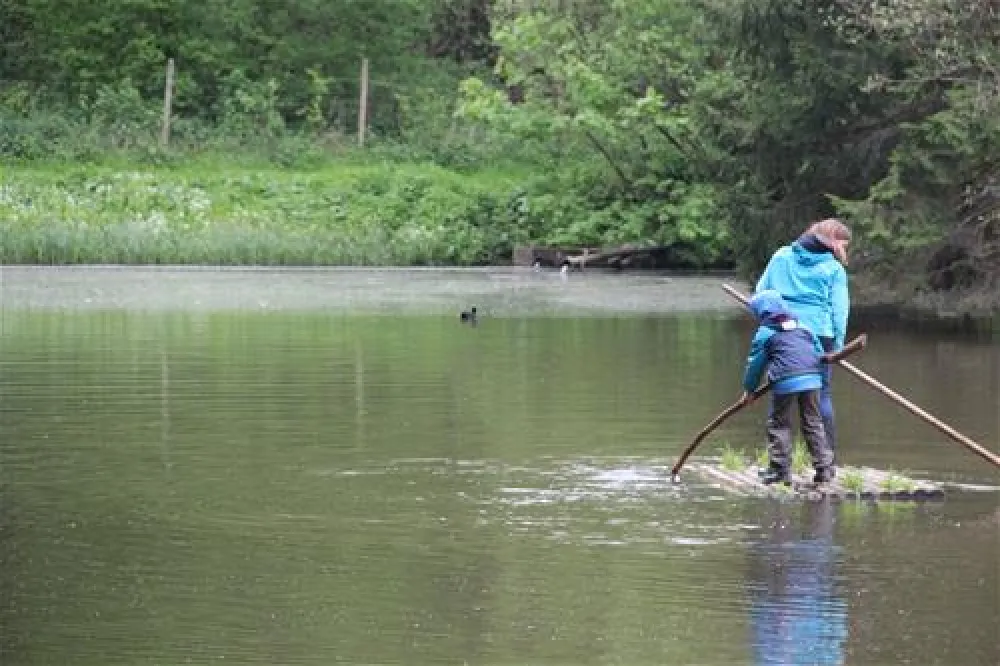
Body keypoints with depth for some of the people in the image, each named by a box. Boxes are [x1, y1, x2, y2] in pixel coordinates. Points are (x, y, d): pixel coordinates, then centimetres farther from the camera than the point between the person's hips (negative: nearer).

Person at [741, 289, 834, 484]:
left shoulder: (765, 333, 6)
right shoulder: (803, 327, 21)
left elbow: (755, 364, 11)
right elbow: (819, 353, 21)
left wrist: (749, 390, 22)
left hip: (785, 382, -5)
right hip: (812, 379, 5)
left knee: (779, 425, 7)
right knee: (813, 424, 11)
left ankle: (779, 469, 3)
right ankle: (824, 467, 8)